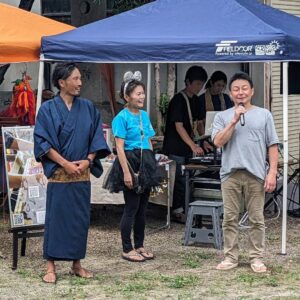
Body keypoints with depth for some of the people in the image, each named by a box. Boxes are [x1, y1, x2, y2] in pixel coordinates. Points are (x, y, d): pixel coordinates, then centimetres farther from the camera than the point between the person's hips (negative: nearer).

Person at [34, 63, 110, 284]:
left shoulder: (88, 108, 8)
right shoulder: (48, 109, -4)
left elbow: (97, 137, 9)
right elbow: (42, 141, -7)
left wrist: (88, 160, -7)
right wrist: (65, 163, -14)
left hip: (82, 174, 4)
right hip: (58, 174, -4)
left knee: (80, 218, 6)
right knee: (56, 217, -2)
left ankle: (77, 264, 16)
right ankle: (51, 267, 3)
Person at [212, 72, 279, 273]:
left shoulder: (264, 115, 7)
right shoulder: (223, 117, 9)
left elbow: (272, 146, 4)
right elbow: (218, 142, -4)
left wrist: (272, 172, -5)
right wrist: (234, 121, -10)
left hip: (256, 174, -1)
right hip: (230, 173, 1)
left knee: (257, 219, 3)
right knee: (230, 218, 4)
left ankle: (257, 258, 10)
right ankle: (231, 257, 12)